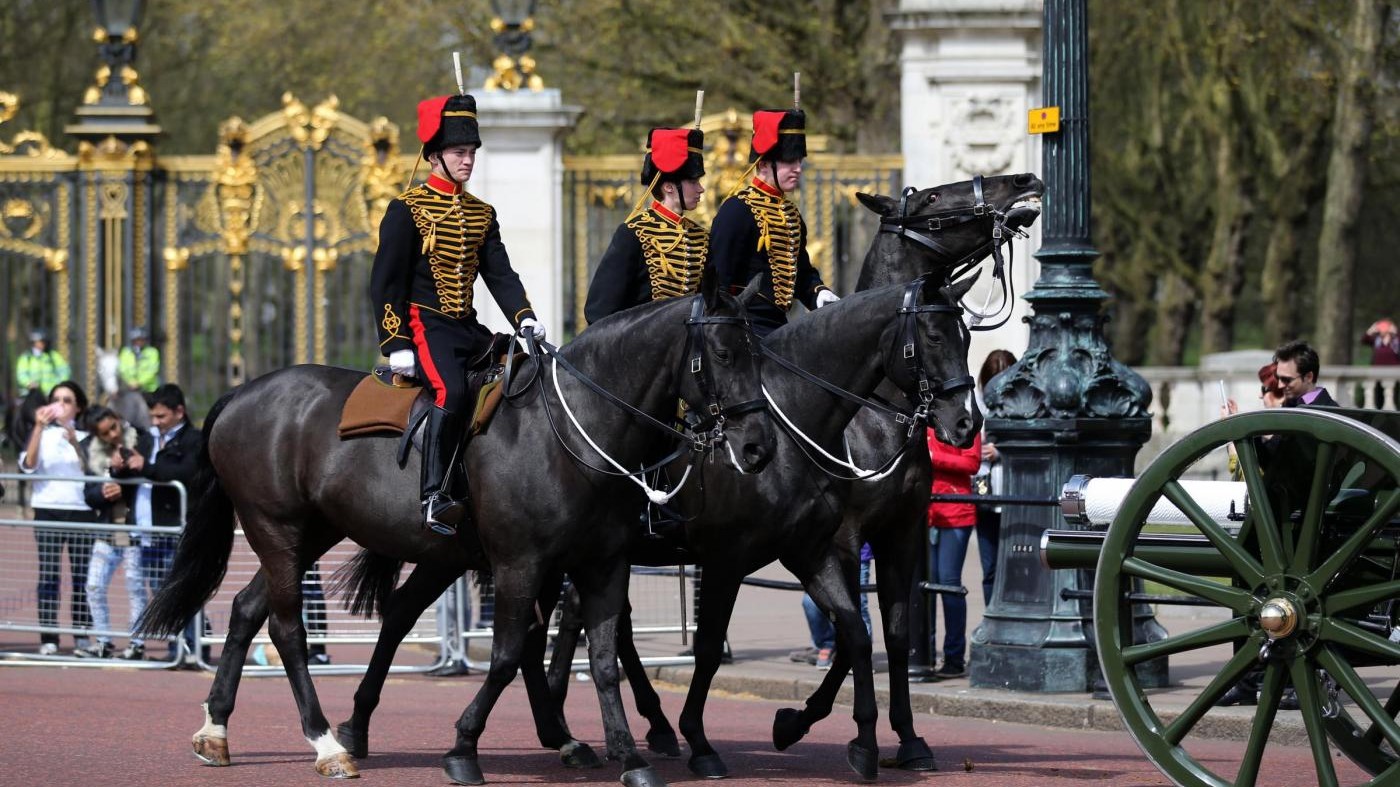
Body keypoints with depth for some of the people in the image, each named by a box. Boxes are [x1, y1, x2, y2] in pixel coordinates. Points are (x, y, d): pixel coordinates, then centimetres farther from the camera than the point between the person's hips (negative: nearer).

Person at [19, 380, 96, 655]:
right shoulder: (42, 433, 9)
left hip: (81, 510, 1)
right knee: (48, 575, -6)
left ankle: (82, 637, 5)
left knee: (82, 576, 0)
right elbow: (28, 464, -6)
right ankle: (48, 639, -6)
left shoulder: (86, 435, 10)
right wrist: (39, 428, -12)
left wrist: (74, 441, -13)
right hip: (47, 510, 0)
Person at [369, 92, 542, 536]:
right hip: (425, 324, -7)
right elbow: (386, 282, -6)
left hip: (469, 329, 7)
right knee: (452, 391, -32)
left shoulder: (482, 214, 15)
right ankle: (434, 497, -35)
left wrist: (524, 319, -8)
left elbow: (500, 275, 11)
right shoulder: (408, 209, -4)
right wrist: (395, 344, -15)